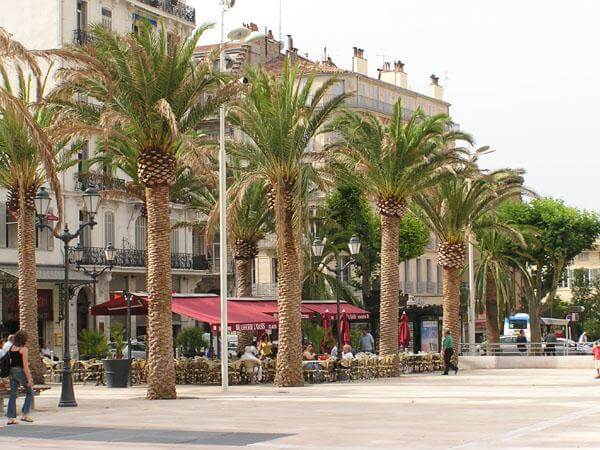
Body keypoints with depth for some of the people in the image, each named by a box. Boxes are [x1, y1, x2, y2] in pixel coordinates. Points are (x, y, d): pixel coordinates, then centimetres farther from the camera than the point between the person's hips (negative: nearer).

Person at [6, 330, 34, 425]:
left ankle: (11, 417, 6)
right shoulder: (23, 349, -12)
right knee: (29, 392, 10)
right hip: (20, 371, -6)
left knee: (13, 394, 9)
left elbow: (9, 361, 11)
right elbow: (25, 365, -15)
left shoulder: (11, 347, 7)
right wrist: (29, 379, -13)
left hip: (11, 371, 6)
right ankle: (25, 414, 3)